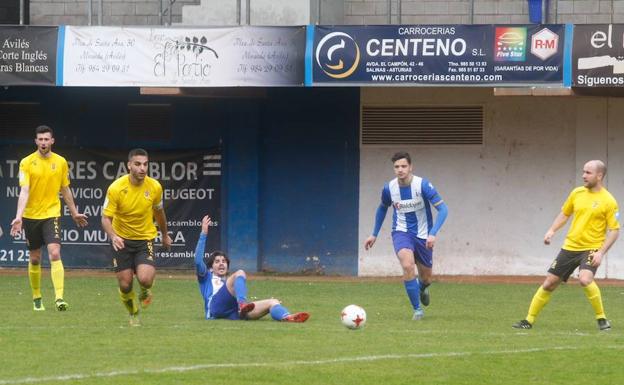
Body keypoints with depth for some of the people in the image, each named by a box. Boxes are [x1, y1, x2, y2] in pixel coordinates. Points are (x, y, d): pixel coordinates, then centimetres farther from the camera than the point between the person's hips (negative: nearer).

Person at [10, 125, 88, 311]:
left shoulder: (60, 162, 2)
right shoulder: (27, 163, -5)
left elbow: (65, 190, 14)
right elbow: (24, 191, -13)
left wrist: (74, 213, 21)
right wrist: (19, 217, -24)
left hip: (51, 214, 0)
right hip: (31, 216, 0)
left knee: (55, 254, -17)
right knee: (34, 259, 9)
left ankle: (59, 298, -23)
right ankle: (36, 298, 26)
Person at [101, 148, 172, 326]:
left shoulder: (155, 187, -11)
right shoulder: (116, 188, -18)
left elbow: (159, 211, 10)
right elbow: (106, 218, -15)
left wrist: (165, 235, 24)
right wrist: (113, 236, -35)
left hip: (145, 238, 0)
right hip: (122, 241, 0)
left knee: (145, 279, -21)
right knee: (125, 284, -2)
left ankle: (145, 292, 18)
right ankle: (134, 315, 28)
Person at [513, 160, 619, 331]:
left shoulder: (608, 201, -9)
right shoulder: (577, 193, 5)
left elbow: (614, 230, -8)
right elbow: (565, 214, 19)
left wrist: (601, 252, -17)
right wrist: (552, 230, 3)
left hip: (591, 249, -5)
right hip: (570, 246, 5)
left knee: (585, 279, -30)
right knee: (549, 283, 5)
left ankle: (602, 319, -13)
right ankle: (529, 320, 16)